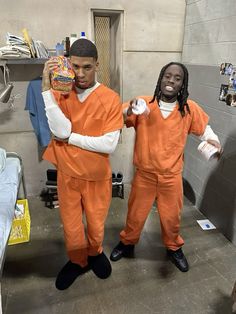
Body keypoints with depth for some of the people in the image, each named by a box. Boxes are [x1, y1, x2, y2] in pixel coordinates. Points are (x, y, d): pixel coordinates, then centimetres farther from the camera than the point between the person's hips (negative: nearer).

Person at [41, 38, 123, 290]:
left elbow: (109, 144, -19)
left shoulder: (110, 99, -12)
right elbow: (61, 130, -23)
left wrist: (70, 138, -16)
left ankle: (95, 252, 51)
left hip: (97, 176, -1)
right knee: (70, 225, 18)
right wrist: (46, 88, -25)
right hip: (67, 174, 2)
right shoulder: (60, 93, -6)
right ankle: (77, 261, 46)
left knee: (96, 224, 18)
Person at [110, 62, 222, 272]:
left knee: (171, 217, 19)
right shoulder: (143, 103, -11)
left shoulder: (189, 109, -6)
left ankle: (174, 248, 47)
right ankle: (127, 243, 44)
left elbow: (204, 128, 11)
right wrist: (128, 111, -35)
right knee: (135, 215, 16)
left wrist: (212, 140, -9)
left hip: (172, 176, 1)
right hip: (144, 174, -1)